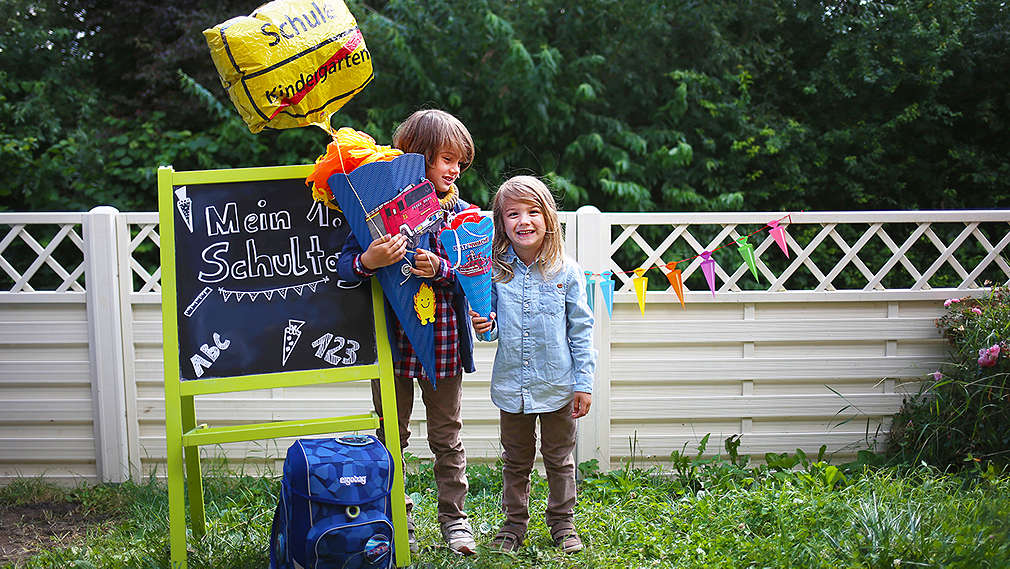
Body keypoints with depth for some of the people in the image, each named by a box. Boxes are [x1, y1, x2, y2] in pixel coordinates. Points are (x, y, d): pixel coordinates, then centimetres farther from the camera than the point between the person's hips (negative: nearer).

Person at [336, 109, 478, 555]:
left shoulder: (459, 211, 2)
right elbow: (344, 264, -11)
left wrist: (440, 269, -23)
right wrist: (367, 261, -32)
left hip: (445, 341, 2)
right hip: (393, 339, -1)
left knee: (447, 436, 12)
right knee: (393, 437, 12)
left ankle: (454, 518, 26)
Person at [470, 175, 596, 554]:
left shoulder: (566, 271, -8)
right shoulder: (495, 272, -4)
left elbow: (581, 330, -4)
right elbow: (494, 326, 7)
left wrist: (584, 382, -5)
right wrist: (485, 327, -17)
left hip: (557, 386, -1)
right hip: (511, 386, 2)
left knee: (559, 460, 14)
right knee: (515, 461, 16)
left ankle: (563, 524, 31)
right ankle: (514, 523, 32)